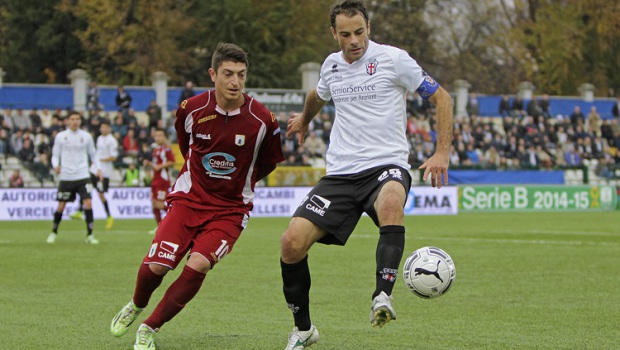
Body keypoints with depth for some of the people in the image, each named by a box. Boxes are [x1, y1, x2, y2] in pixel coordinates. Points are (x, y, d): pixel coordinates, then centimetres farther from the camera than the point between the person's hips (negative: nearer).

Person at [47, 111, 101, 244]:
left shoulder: (86, 136, 5)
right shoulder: (60, 136, 2)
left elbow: (93, 155, 16)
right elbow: (55, 155, 7)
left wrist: (98, 168, 3)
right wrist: (56, 165, -13)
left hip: (83, 176, 0)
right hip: (66, 177, 0)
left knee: (88, 203, -13)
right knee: (61, 206, 3)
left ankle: (90, 235, -5)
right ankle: (54, 233, 23)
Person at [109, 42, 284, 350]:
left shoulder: (262, 120, -12)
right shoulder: (191, 109, -7)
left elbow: (268, 163, 8)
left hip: (230, 209, -1)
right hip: (189, 198, 1)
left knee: (198, 265, -24)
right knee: (155, 266, -14)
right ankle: (136, 306, 24)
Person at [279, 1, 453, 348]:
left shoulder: (393, 59, -4)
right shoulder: (332, 65, 12)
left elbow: (442, 98, 1)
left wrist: (442, 153, -9)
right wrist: (304, 119, 57)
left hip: (386, 165, -5)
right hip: (341, 173, 5)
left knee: (390, 203, -42)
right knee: (292, 241, -11)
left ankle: (383, 296, -47)